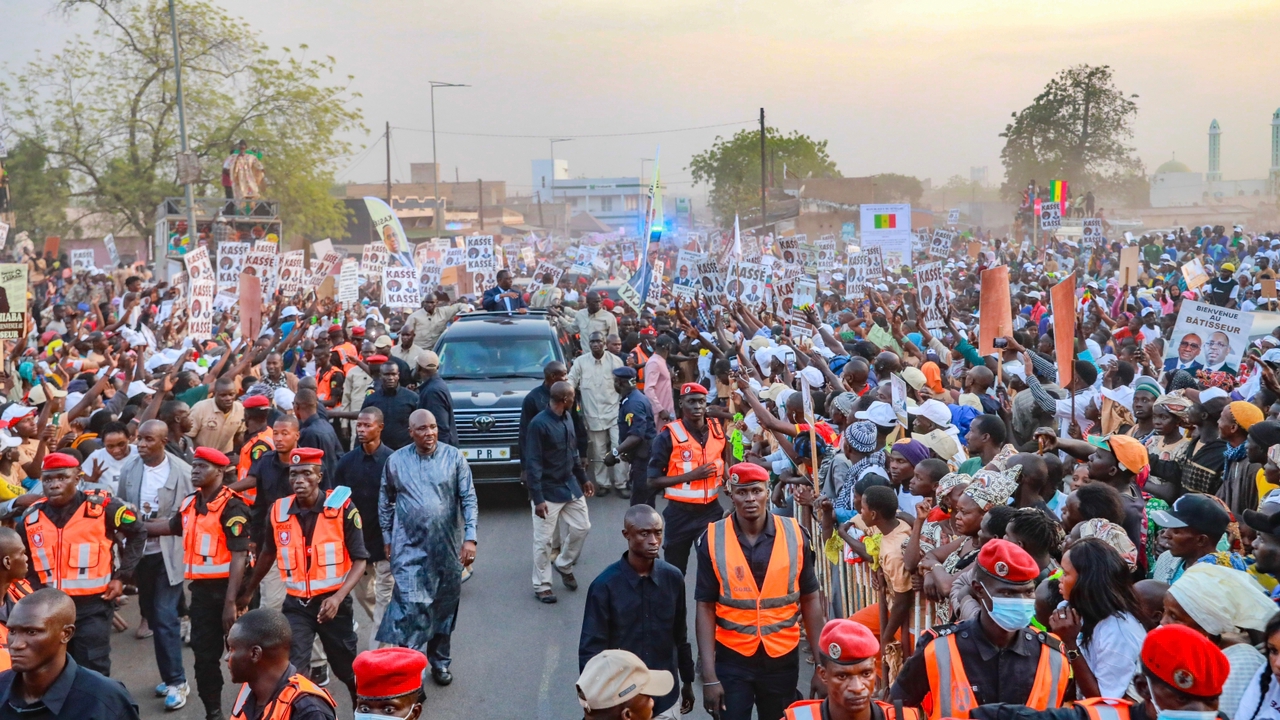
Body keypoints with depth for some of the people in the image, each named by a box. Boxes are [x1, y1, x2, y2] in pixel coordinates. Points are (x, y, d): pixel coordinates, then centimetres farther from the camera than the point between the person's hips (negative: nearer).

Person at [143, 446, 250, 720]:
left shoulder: (232, 506, -15)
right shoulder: (190, 503, 9)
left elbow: (239, 556, -19)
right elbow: (171, 525, 31)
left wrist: (231, 602, -22)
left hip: (226, 588, -7)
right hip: (201, 588, 7)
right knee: (204, 654, 13)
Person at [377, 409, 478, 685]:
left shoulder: (454, 457, -3)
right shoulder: (396, 461, 0)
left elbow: (468, 499, -3)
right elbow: (385, 503, 10)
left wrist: (470, 538, -11)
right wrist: (387, 540, 10)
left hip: (447, 548, 1)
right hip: (410, 548, -1)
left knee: (444, 607, 13)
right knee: (411, 606, -12)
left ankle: (439, 660, 30)